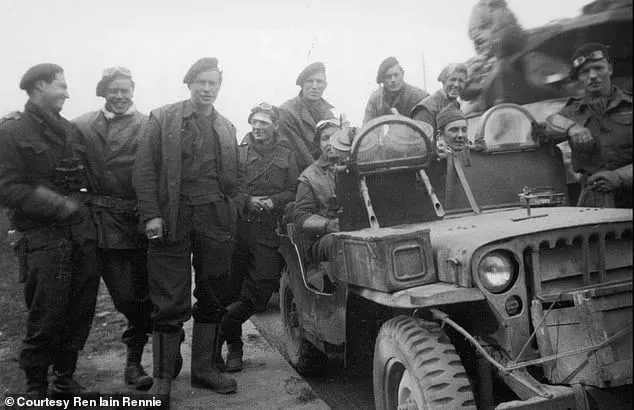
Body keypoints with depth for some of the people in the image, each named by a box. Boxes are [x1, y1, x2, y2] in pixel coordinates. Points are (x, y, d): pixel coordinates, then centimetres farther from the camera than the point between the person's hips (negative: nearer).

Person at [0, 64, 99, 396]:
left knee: (80, 313, 9)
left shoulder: (70, 130, 15)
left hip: (82, 235, 5)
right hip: (43, 240, -5)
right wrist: (58, 204, -17)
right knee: (46, 318, -2)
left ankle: (65, 378, 27)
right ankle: (36, 388, 18)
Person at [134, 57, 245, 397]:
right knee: (170, 302, -1)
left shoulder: (226, 127, 16)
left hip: (216, 220, 4)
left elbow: (235, 177, 18)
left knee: (213, 299, 9)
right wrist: (151, 215, -10)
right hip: (173, 219, -4)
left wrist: (234, 209, 3)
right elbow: (145, 170, -2)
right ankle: (162, 378, 12)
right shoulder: (162, 120, 4)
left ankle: (204, 369, 23)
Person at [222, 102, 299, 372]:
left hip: (270, 231, 1)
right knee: (231, 288, 0)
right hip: (238, 228, 0)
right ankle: (233, 346, 16)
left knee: (261, 288, -7)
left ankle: (225, 327, 14)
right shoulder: (238, 152, 9)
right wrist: (247, 200, -10)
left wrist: (273, 201, -7)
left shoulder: (286, 155, 12)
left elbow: (294, 191, 9)